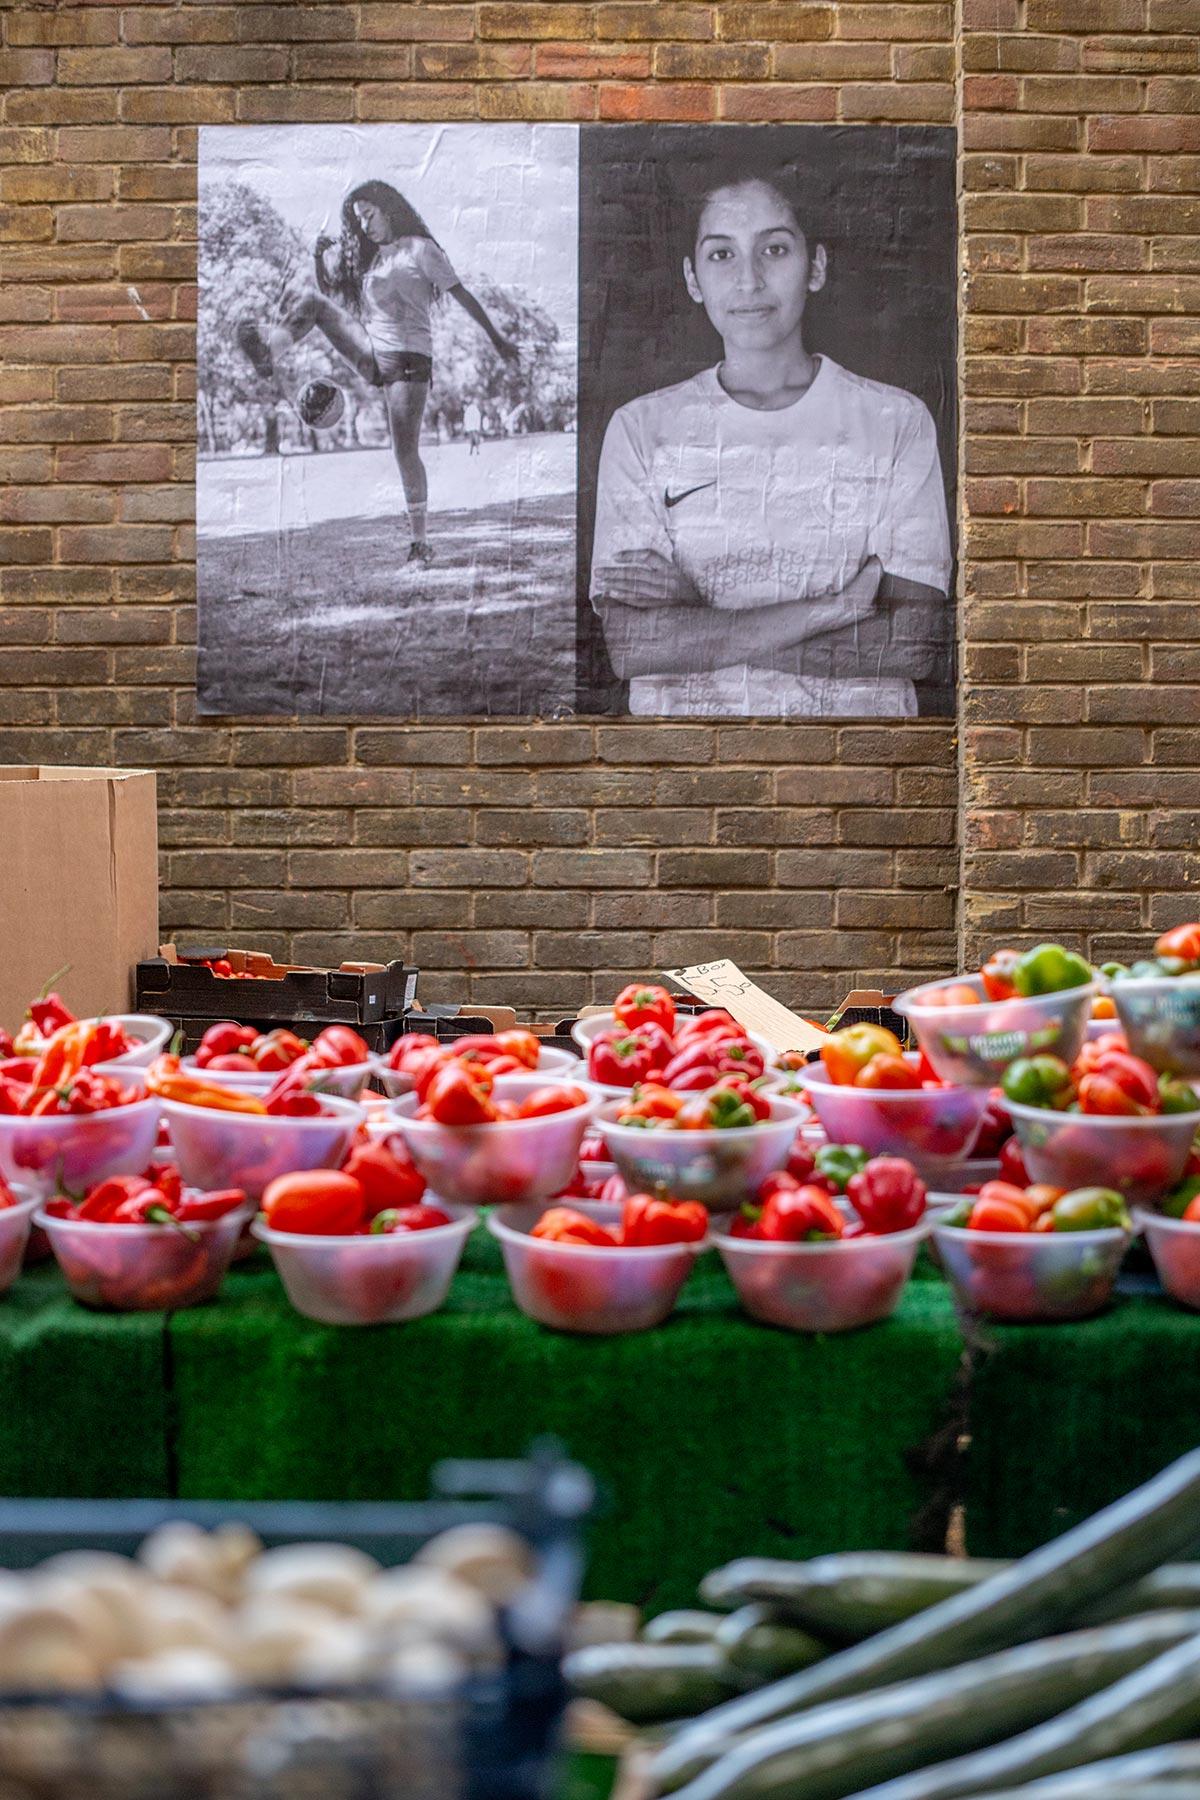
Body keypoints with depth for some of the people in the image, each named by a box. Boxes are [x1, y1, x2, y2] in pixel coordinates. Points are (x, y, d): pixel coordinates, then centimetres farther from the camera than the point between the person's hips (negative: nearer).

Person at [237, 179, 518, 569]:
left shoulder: (420, 249, -1)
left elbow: (461, 294, -4)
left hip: (409, 360, -6)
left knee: (405, 452, -12)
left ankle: (420, 542, -6)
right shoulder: (368, 257, 19)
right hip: (369, 355, 6)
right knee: (307, 299, -7)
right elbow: (334, 294, 25)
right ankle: (268, 355, -30)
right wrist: (324, 259, 6)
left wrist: (496, 338, -6)